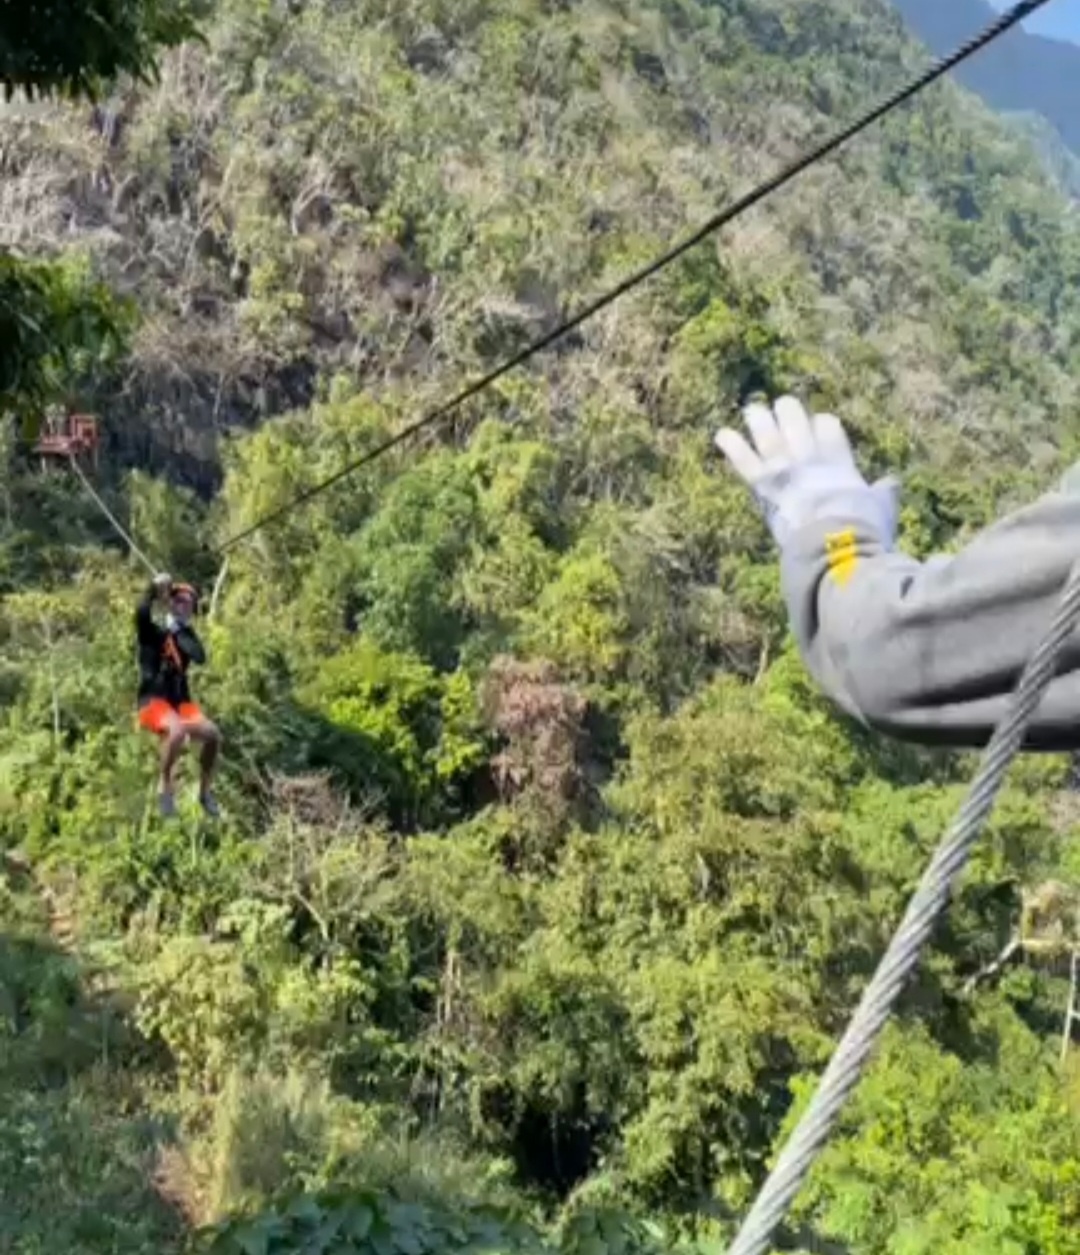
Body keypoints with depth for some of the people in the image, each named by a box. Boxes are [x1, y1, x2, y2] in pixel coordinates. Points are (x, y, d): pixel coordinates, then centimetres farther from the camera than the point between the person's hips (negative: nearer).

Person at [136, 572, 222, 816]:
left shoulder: (187, 635, 12)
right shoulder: (152, 631, 2)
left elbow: (200, 658, -10)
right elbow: (141, 615, -23)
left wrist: (179, 631, -9)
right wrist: (154, 589, -24)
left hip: (180, 701, 5)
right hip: (153, 701, -5)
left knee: (212, 733, -19)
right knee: (177, 730, -35)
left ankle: (205, 791, 1)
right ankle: (166, 788, -16)